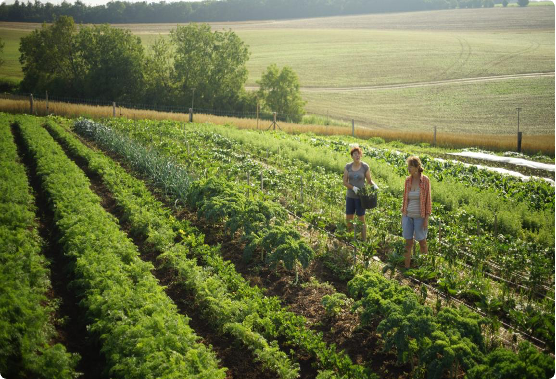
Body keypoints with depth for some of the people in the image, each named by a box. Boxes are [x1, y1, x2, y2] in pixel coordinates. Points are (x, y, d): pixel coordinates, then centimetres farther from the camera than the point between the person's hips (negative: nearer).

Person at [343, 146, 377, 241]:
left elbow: (369, 180, 1)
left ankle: (364, 240, 8)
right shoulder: (348, 166, 0)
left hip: (361, 197, -3)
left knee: (361, 220, -1)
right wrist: (353, 187, -17)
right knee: (348, 220, 8)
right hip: (350, 196, 3)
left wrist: (374, 185, -20)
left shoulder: (365, 166, -6)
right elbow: (345, 182, 1)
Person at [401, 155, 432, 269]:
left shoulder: (425, 180, -10)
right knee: (408, 243, 6)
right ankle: (407, 267, 12)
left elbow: (428, 200, -8)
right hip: (408, 216, 3)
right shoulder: (408, 180, 2)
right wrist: (403, 216, 10)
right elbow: (405, 199, 10)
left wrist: (426, 219, -11)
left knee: (422, 242, 8)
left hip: (420, 216, -3)